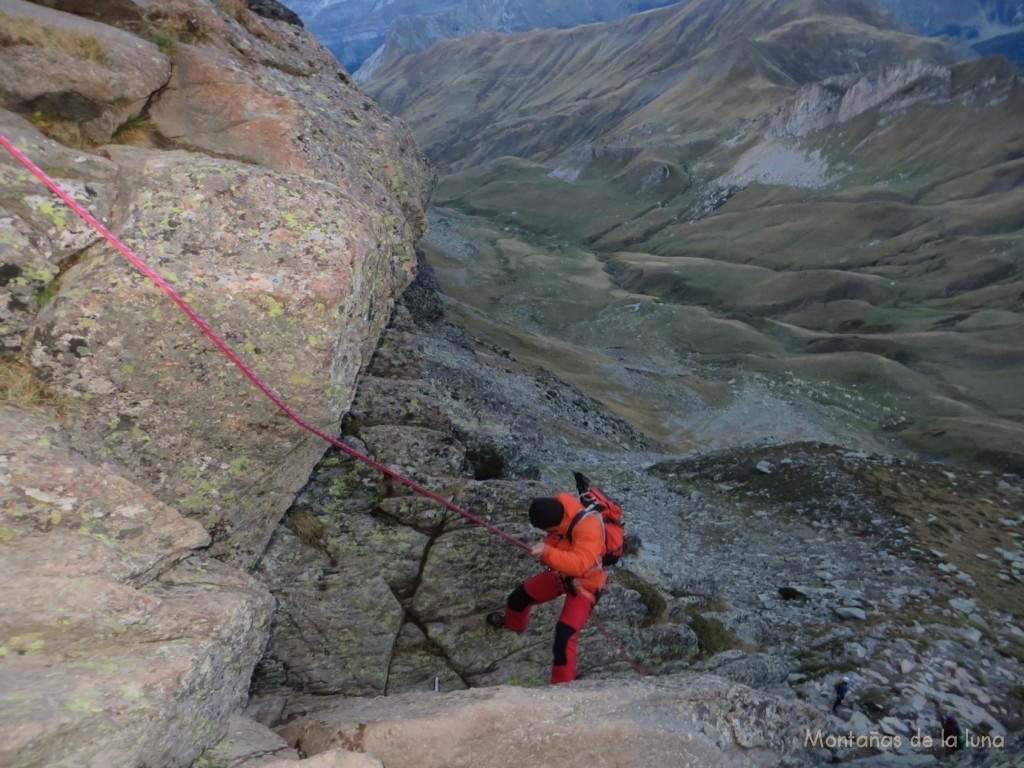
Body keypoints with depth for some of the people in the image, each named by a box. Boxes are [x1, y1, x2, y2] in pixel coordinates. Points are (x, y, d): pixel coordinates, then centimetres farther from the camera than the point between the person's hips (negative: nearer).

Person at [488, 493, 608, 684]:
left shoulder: (587, 527, -39)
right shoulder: (560, 503, -19)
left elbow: (579, 564, -50)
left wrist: (548, 552, -59)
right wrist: (547, 550, -12)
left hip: (584, 584, -7)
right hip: (560, 573, 8)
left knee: (564, 636, -20)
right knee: (520, 596, 21)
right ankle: (513, 623, 56)